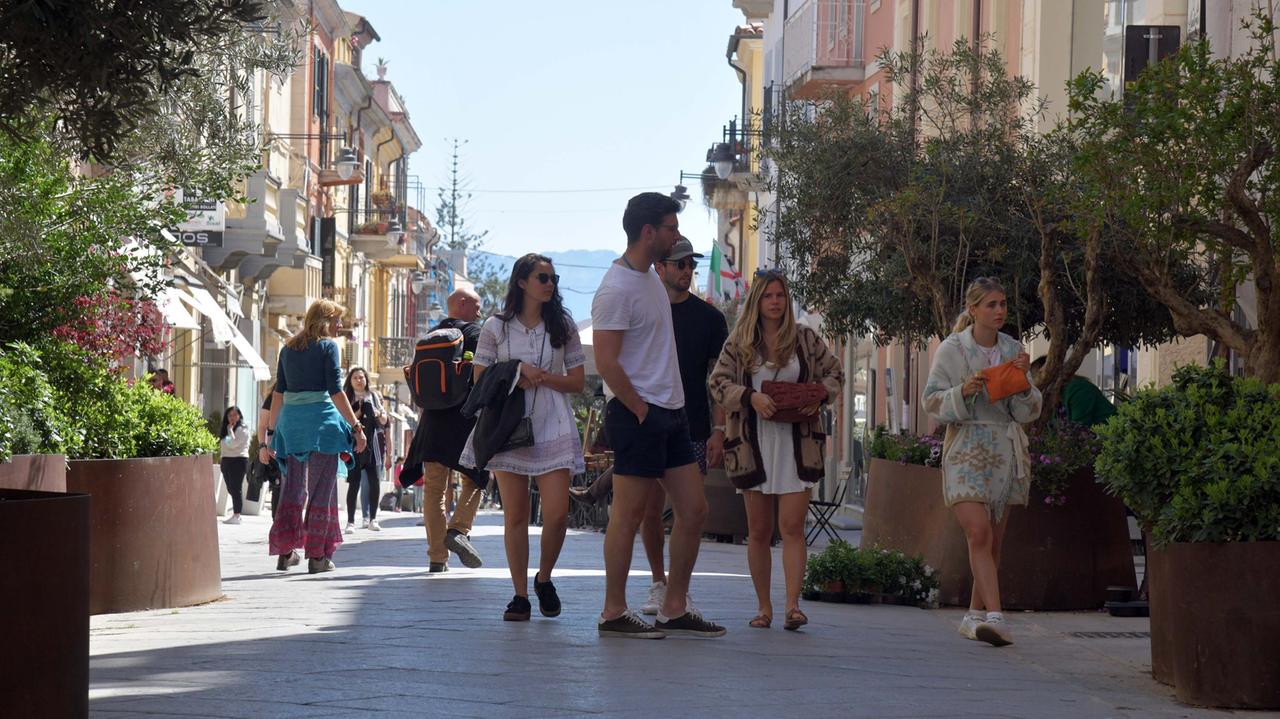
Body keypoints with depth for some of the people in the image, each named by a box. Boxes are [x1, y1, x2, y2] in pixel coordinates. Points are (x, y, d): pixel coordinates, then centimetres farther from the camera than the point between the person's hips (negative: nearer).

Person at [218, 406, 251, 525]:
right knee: (231, 488, 9)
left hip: (238, 460, -9)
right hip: (226, 460, 9)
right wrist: (222, 456, 11)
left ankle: (236, 516, -9)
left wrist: (230, 430, -12)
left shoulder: (242, 429, -8)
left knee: (236, 488, -8)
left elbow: (233, 444, -19)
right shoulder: (226, 429, 19)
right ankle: (235, 514, 15)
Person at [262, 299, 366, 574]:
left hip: (290, 418, 5)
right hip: (320, 419, -5)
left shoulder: (288, 348, 13)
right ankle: (317, 555, 1)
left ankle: (285, 552, 12)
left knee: (292, 488, 13)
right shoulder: (327, 346, -3)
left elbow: (278, 392, 12)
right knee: (322, 489, 2)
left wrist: (271, 431, 15)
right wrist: (356, 427, -8)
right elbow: (336, 392, -10)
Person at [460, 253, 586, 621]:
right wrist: (514, 380, -11)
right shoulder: (496, 327, 5)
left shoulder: (563, 326, 8)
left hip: (552, 427, 0)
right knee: (515, 515, 0)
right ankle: (520, 595, 8)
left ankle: (544, 579, 15)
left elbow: (577, 381, 7)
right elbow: (481, 380, 6)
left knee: (557, 513, -10)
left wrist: (540, 376, -9)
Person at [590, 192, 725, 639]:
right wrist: (641, 410, -15)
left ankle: (674, 609, 15)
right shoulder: (617, 288, -15)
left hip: (671, 413, 9)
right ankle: (613, 614, 4)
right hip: (637, 414, -9)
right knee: (629, 515, -3)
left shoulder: (651, 278, 16)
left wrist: (670, 408, 16)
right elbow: (606, 362, -19)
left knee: (694, 510, 8)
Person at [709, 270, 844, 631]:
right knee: (758, 530, 6)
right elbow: (718, 382, 0)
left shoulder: (805, 339, 7)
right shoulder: (739, 343, 6)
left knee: (792, 526, -11)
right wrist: (751, 398, -17)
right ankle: (764, 607, 14)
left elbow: (835, 373, 15)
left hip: (797, 444, -1)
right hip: (753, 444, 1)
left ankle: (792, 605, -16)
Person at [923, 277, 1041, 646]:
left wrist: (1023, 381, -9)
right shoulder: (952, 349, -2)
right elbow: (932, 401, -4)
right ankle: (994, 616, -26)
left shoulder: (1013, 350, 10)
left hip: (1007, 452, 5)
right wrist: (963, 392, -21)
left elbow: (1028, 412, 9)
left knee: (994, 541, 7)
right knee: (979, 534, -19)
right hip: (967, 452, -5)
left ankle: (975, 615, 17)